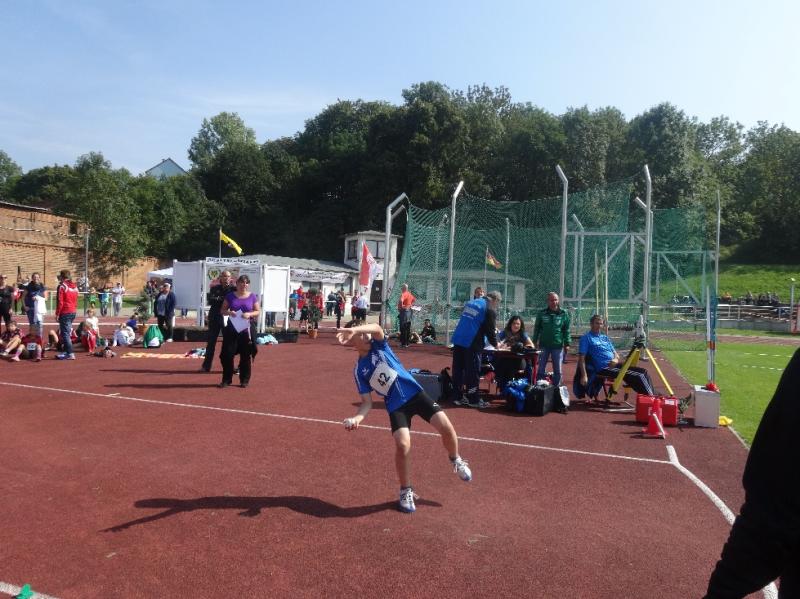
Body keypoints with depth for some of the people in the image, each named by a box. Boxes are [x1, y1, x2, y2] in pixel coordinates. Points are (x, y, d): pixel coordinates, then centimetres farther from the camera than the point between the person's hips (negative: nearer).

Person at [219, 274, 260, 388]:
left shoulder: (252, 296, 4)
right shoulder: (230, 296, 5)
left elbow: (258, 311, 6)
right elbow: (222, 310, 8)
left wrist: (250, 314, -14)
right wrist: (229, 312, -14)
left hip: (247, 329, 0)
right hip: (231, 328, 1)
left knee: (245, 355, 4)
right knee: (227, 353, -1)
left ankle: (244, 380, 16)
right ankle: (226, 379, 11)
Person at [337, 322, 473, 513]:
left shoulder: (379, 346, 2)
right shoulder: (359, 370, 3)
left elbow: (377, 328, -22)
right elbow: (367, 402, 2)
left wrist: (353, 329, -38)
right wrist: (357, 418, -19)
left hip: (415, 393, 1)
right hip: (396, 406, 0)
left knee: (445, 426, -13)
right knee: (403, 445, -20)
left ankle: (456, 460, 21)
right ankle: (406, 491, 6)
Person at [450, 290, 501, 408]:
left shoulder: (470, 302, 17)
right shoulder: (490, 310, -5)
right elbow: (490, 330, -4)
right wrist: (495, 344, 14)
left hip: (458, 340, 7)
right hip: (472, 344, -7)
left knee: (458, 369, 11)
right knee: (473, 371, 2)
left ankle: (457, 397, 18)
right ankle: (473, 400, 9)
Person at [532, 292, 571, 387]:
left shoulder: (564, 314, 1)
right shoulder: (542, 313, 1)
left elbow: (566, 330, 3)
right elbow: (537, 328, 5)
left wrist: (567, 343, -3)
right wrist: (535, 342, 0)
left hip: (558, 346, 0)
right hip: (544, 345, 0)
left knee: (557, 371, 7)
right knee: (541, 370, 5)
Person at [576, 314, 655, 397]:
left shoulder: (605, 338, 22)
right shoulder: (586, 338, 0)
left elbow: (616, 354, 22)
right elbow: (581, 358, -9)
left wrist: (616, 359, -4)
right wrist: (584, 376, -21)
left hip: (615, 365, 8)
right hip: (603, 368, -8)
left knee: (643, 372, -6)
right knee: (637, 376, -21)